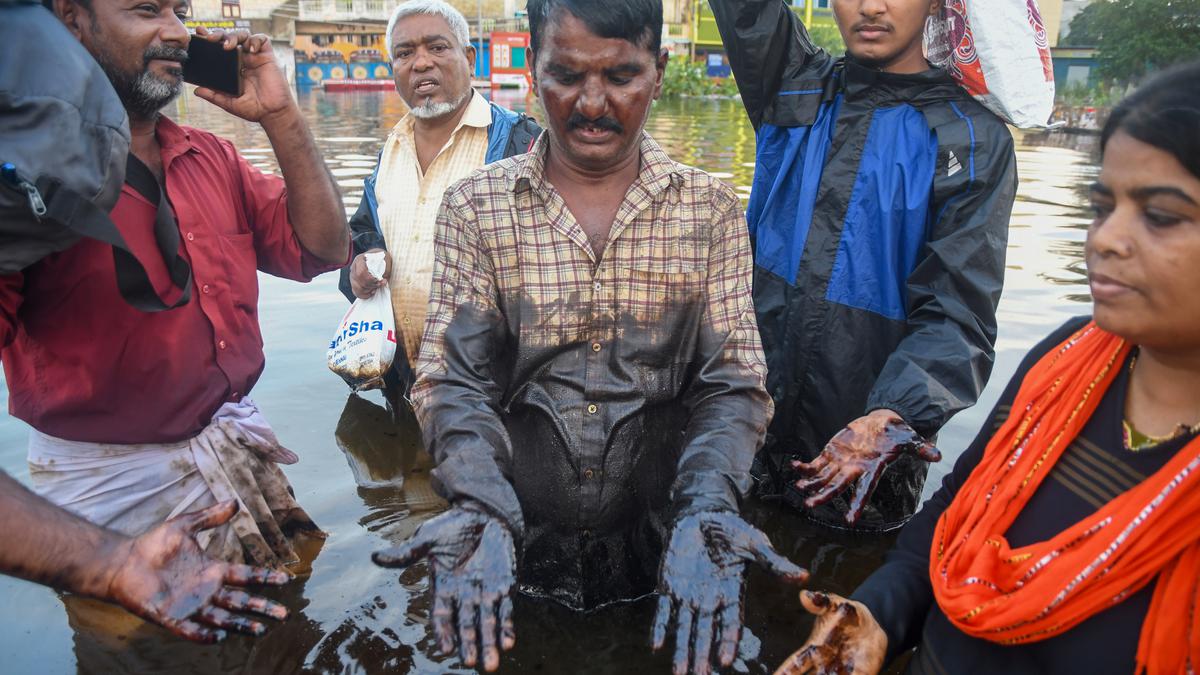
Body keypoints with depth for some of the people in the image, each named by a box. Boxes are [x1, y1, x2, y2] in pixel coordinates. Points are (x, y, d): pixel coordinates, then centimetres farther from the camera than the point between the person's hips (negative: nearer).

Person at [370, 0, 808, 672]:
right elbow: (455, 381, -7)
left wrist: (707, 510, -23)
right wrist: (482, 507, -24)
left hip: (658, 548, 1)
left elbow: (732, 383, -6)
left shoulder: (712, 210, -2)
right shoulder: (475, 206, -3)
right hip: (519, 549, 0)